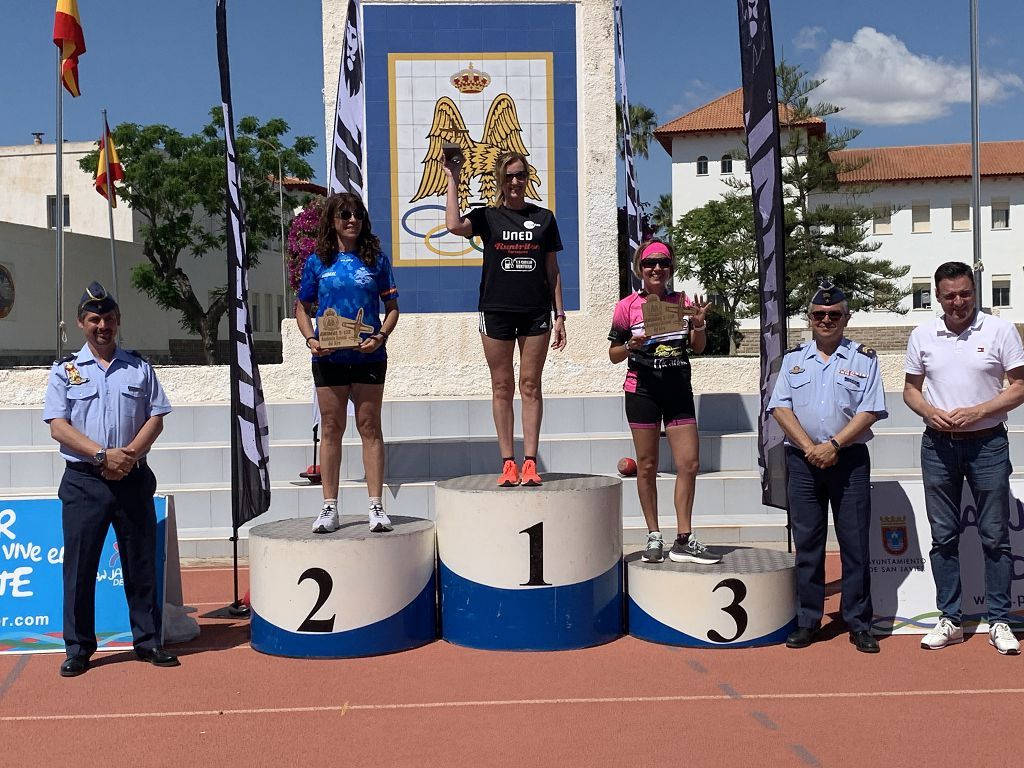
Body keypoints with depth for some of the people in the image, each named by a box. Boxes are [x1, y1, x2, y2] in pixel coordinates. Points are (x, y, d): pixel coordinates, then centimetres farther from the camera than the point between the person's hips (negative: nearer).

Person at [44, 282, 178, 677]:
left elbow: (156, 418, 5)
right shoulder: (65, 370, 4)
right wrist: (104, 455, -16)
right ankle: (78, 648, 11)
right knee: (79, 565, 1)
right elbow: (58, 426, -4)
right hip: (83, 482, -1)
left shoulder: (139, 367, 10)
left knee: (141, 563, 5)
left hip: (133, 478, 2)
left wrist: (128, 455, -11)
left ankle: (147, 640, 15)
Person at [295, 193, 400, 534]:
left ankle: (376, 506, 8)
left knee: (369, 427, 3)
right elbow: (302, 306, 11)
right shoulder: (318, 261, 5)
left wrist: (381, 336, -11)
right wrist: (310, 339, -6)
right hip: (329, 357, 1)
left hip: (369, 356, 0)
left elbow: (392, 307, 6)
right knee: (331, 429, 6)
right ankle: (329, 508, 12)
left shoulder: (376, 259, 4)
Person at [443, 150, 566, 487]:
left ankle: (530, 462, 6)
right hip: (496, 311, -1)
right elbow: (454, 225, -18)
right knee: (502, 387, 3)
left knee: (530, 386, 2)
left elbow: (552, 269, 10)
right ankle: (508, 463, 8)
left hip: (535, 311, 1)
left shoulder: (544, 218, 9)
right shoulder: (488, 216, 4)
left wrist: (560, 315, 6)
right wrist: (453, 180, -12)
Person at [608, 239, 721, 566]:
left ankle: (684, 540, 7)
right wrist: (631, 346, -16)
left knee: (689, 463, -1)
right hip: (642, 390, -2)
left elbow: (698, 347, 13)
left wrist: (698, 324, -6)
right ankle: (654, 537, 16)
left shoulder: (683, 302, 4)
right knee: (647, 466, 5)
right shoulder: (627, 306, -2)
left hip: (678, 389, 2)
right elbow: (613, 355, 4)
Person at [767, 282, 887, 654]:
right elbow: (780, 407, 2)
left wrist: (833, 445, -14)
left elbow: (870, 410, -4)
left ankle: (858, 623, 7)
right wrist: (810, 448, -10)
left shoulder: (864, 358, 5)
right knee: (806, 542, 5)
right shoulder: (794, 358, 11)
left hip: (850, 459, -2)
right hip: (802, 460, 2)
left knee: (855, 543, 0)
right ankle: (807, 620, 13)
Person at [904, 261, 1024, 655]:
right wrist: (930, 412, -9)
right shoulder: (922, 335, 5)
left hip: (987, 443, -2)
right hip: (938, 445, 3)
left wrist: (976, 412, -16)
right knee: (943, 536, 7)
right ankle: (950, 620, 16)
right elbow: (910, 389, 12)